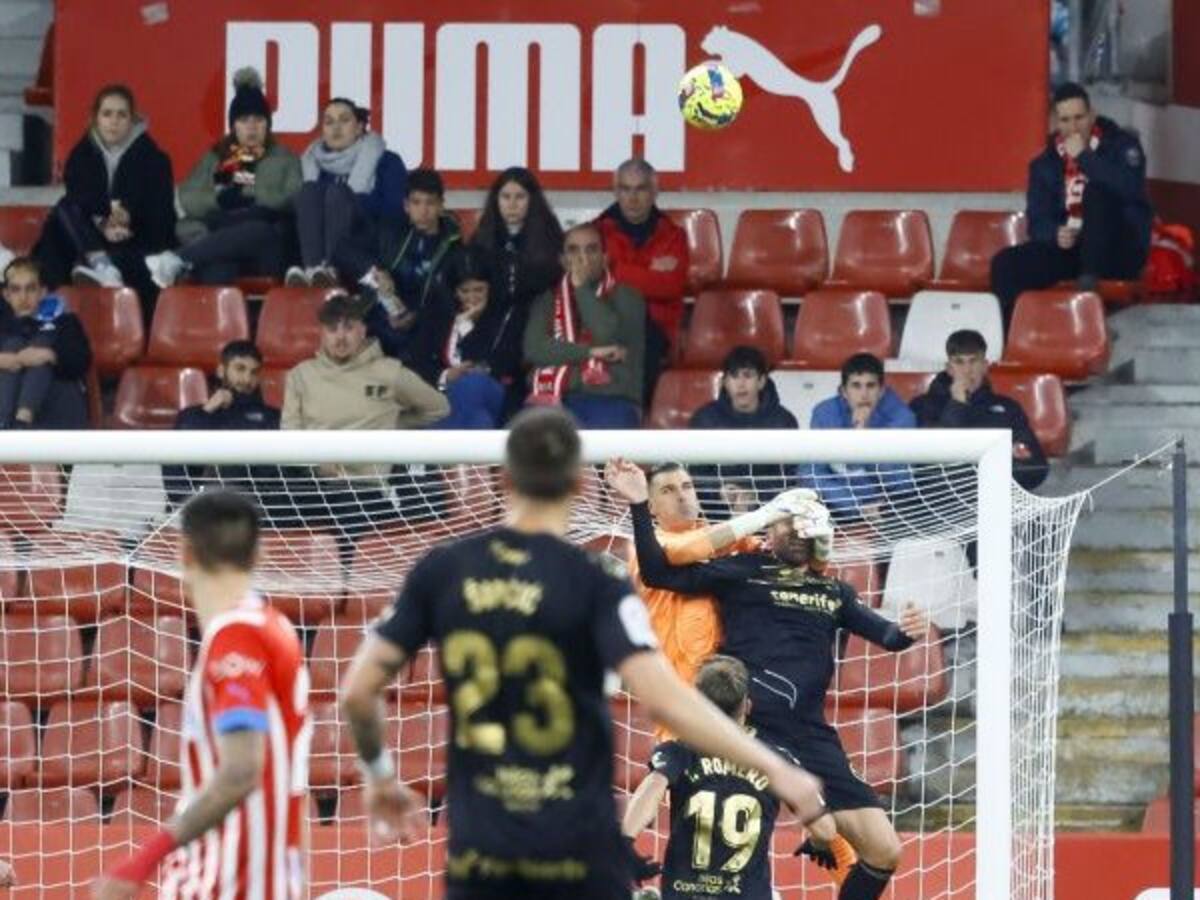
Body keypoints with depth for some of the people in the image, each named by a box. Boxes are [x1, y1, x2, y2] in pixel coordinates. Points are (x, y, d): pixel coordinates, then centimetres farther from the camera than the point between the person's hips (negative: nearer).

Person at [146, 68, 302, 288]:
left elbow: (293, 201, 0)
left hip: (266, 251, -1)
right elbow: (188, 200, 10)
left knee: (259, 230, -39)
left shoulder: (285, 159, 19)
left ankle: (179, 261, -46)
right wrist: (221, 199, -8)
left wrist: (248, 193, -8)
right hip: (218, 250, 2)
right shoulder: (214, 158, 25)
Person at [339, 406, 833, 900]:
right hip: (576, 848, -2)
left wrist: (379, 774, 21)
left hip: (480, 849, 2)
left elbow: (358, 691, 2)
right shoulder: (593, 580, -10)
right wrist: (773, 768, -19)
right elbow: (662, 697, -22)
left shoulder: (441, 571, 0)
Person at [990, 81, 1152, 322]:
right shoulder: (1044, 164, 9)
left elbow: (1129, 187, -22)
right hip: (1069, 248, 4)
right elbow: (1038, 220, 4)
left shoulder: (1121, 145, -2)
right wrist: (1055, 234, -19)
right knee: (1006, 263, -17)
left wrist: (1084, 157, -22)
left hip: (1121, 252, -4)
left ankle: (1089, 281, -34)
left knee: (1097, 192, -31)